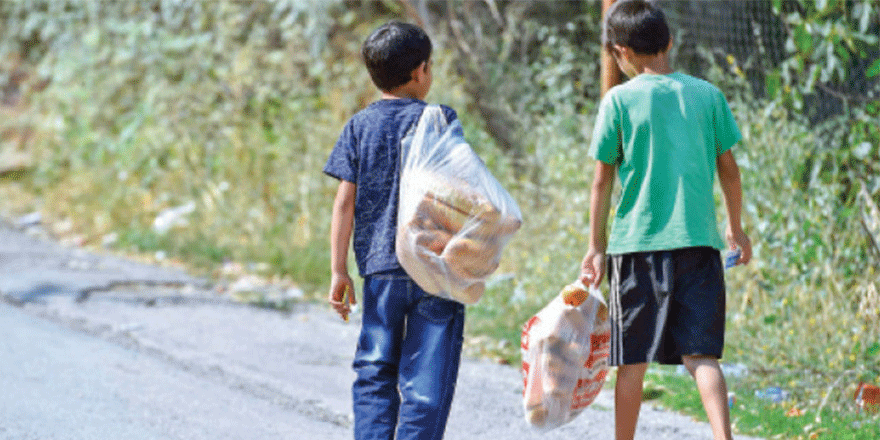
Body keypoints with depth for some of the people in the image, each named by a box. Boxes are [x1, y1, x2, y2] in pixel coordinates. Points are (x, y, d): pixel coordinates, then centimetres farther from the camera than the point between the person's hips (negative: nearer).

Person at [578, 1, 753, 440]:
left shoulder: (619, 99, -4)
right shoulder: (707, 94, 4)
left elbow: (602, 180, -1)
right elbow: (729, 169, 10)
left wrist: (596, 247, 7)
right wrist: (736, 227, 24)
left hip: (638, 244, -2)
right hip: (699, 240, 2)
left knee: (632, 362, 9)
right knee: (701, 355, 1)